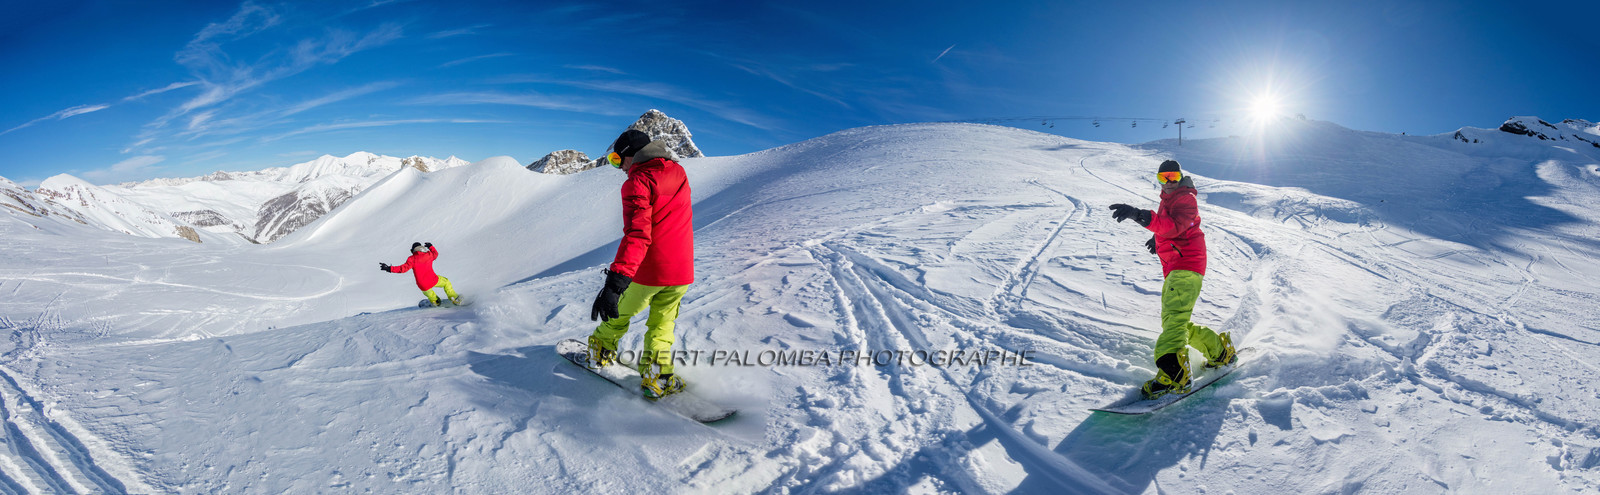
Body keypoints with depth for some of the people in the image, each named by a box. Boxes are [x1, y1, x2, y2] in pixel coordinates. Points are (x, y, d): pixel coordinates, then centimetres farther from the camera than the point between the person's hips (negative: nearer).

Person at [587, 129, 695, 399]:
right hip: (681, 273, 5)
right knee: (661, 325, 18)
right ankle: (657, 377, 9)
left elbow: (637, 234, -28)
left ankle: (601, 352, 41)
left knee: (619, 312, 21)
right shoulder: (679, 174, 8)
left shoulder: (638, 181, -14)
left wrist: (615, 282, -34)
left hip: (646, 273, -5)